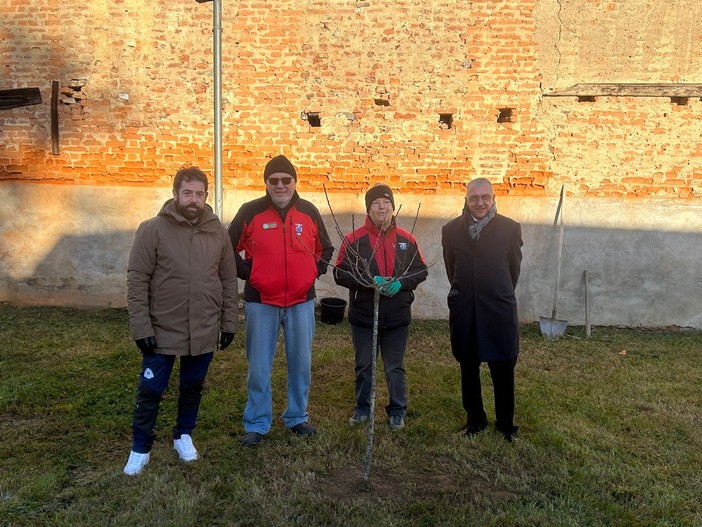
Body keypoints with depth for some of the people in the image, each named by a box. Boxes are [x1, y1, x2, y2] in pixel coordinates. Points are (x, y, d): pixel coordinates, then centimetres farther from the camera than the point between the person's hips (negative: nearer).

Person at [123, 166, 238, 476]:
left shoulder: (218, 232, 1)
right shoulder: (153, 230, -8)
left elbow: (229, 281, 6)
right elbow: (137, 281, -9)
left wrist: (229, 322, 5)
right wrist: (141, 327, -13)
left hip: (205, 332, 3)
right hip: (162, 331, -2)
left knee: (193, 387, 17)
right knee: (150, 390, 8)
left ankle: (183, 436, 38)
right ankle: (140, 448, 27)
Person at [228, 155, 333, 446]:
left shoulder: (309, 212, 3)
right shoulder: (250, 212, -4)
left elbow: (325, 249, 16)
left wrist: (314, 271, 2)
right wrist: (247, 272, -5)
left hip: (301, 302, 2)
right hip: (261, 303, -2)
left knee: (301, 364, 12)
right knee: (259, 367, 5)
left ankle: (297, 417, 30)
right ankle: (256, 424, 21)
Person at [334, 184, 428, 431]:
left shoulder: (407, 239, 2)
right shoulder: (353, 239, -5)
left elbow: (421, 270, 6)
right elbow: (340, 273, -7)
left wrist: (401, 283, -13)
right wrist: (369, 281, -20)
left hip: (397, 317, 1)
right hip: (363, 316, -1)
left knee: (395, 367, 12)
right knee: (364, 365, 13)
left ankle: (397, 411, 28)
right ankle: (363, 408, 31)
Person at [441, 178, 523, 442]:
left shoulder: (510, 228, -3)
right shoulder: (451, 229, 1)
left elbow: (514, 267, 7)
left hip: (500, 309, -1)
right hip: (464, 311, 2)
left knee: (503, 370, 5)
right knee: (469, 369, 12)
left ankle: (505, 422, 24)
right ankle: (475, 419, 28)